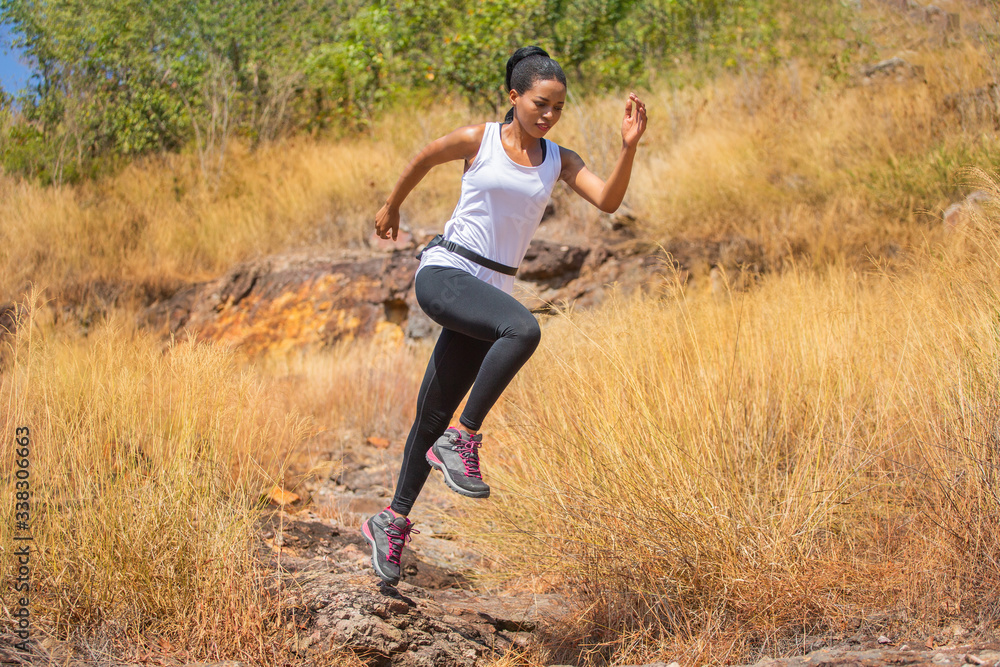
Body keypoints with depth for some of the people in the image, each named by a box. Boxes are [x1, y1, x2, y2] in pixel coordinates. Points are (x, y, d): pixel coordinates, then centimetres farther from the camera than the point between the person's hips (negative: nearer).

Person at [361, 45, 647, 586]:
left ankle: (393, 522, 24)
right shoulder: (477, 139, -1)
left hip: (490, 291, 4)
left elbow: (608, 202, -7)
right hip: (444, 272, -4)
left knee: (434, 414, 8)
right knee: (522, 329, -34)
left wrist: (629, 147, -20)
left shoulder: (559, 161, 8)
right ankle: (463, 440, -21)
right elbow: (423, 159, 17)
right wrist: (391, 207, 29)